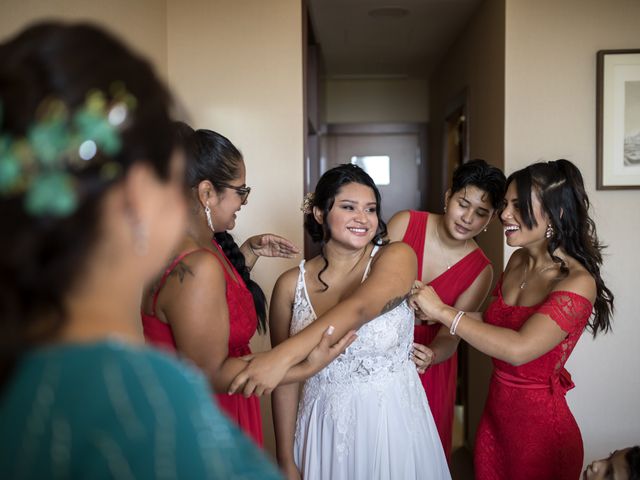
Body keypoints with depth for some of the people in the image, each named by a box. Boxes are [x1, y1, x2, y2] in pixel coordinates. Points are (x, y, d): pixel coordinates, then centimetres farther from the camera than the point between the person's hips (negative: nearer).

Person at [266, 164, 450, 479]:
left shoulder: (396, 258, -10)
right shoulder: (291, 285, -4)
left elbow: (358, 311, -30)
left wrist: (283, 353, -43)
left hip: (393, 423, -1)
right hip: (325, 429, 1)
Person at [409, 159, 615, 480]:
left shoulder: (578, 282, -21)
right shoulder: (518, 261, 0)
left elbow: (519, 349, -33)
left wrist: (442, 311, -29)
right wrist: (437, 314, -2)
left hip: (540, 426, -6)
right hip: (495, 414, 6)